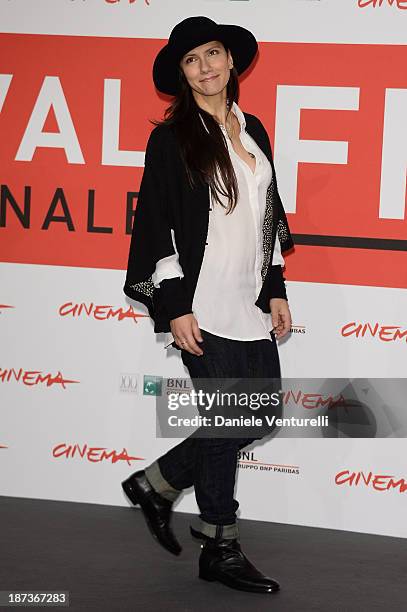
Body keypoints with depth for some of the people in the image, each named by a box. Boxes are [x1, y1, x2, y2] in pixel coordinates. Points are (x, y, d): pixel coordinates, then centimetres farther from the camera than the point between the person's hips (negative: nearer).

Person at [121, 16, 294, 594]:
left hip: (251, 306, 7)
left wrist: (276, 290, 13)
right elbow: (157, 226, -8)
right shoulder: (172, 138, -6)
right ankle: (221, 551, 12)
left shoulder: (252, 129, 13)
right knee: (228, 424, -3)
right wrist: (175, 309, -13)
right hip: (205, 308, -7)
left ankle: (155, 483, 25)